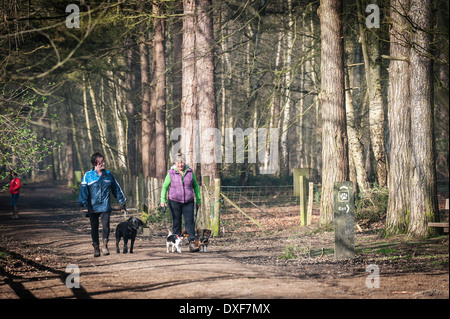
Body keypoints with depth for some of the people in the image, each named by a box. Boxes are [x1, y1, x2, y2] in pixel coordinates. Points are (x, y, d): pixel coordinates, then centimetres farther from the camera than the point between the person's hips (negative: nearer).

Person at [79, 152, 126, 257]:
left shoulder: (108, 175, 7)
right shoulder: (88, 176, -1)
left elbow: (117, 189, 16)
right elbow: (83, 190, -4)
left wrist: (122, 201, 18)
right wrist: (84, 204, -13)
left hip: (105, 206, 1)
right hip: (93, 207, 0)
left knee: (106, 225, -13)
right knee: (94, 228, 7)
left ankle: (105, 245, 1)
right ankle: (96, 248, 19)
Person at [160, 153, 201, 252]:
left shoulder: (190, 172, 6)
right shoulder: (171, 173, 0)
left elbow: (195, 186, 15)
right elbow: (165, 187, 7)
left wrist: (198, 199, 13)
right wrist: (163, 200, -3)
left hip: (188, 202, 1)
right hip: (175, 202, -1)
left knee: (189, 221, -9)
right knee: (176, 222, 3)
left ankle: (191, 242, -10)